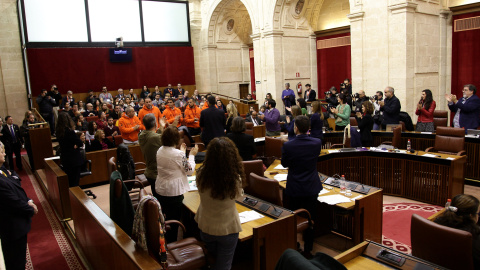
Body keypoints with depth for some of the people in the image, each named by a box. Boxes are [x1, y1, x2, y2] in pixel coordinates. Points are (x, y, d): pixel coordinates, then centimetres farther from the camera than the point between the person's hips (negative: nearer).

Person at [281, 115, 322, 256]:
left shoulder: (288, 145, -19)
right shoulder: (317, 143, -11)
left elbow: (284, 164, -2)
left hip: (294, 189, -2)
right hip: (311, 188, 2)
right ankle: (308, 249, 28)